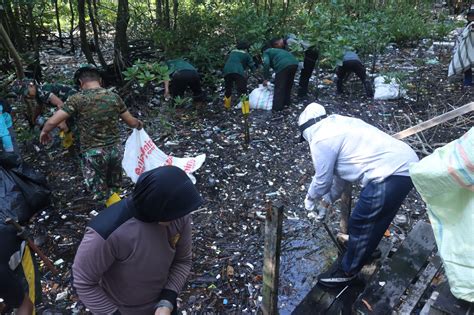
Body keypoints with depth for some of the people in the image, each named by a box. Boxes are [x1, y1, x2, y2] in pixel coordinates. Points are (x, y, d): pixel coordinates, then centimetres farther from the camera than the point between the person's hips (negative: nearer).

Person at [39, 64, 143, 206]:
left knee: (102, 193, 12)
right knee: (114, 187, 24)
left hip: (93, 153, -4)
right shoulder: (114, 97, 1)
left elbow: (52, 121, -11)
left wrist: (44, 132, 11)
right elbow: (131, 122, 9)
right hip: (115, 149, 4)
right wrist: (139, 124, 32)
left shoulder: (77, 99, -9)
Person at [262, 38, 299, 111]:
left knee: (279, 87, 1)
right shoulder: (277, 50, 39)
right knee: (288, 84, 24)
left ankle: (277, 107, 3)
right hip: (294, 63, 7)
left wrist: (266, 79, 2)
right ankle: (287, 102, 33)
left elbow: (266, 64, -2)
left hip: (283, 65, -7)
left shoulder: (266, 52, 19)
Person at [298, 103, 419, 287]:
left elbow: (322, 179, 3)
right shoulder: (339, 124, 22)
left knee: (360, 223, 6)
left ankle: (347, 271, 24)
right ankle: (365, 249, 47)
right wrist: (329, 199, 39)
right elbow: (340, 170, 30)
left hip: (392, 175, -9)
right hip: (407, 164, 10)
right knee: (376, 218, 26)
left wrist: (310, 198, 23)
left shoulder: (320, 140, -7)